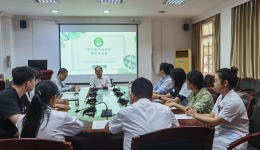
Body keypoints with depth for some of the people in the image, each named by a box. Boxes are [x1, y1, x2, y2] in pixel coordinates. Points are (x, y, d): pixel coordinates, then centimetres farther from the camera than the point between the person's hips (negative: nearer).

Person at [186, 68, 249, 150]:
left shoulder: (233, 101, -21)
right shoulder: (221, 97, 6)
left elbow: (215, 122, -20)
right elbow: (212, 115, 6)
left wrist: (196, 115, -11)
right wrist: (195, 114, -8)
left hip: (233, 138, -7)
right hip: (221, 132, 7)